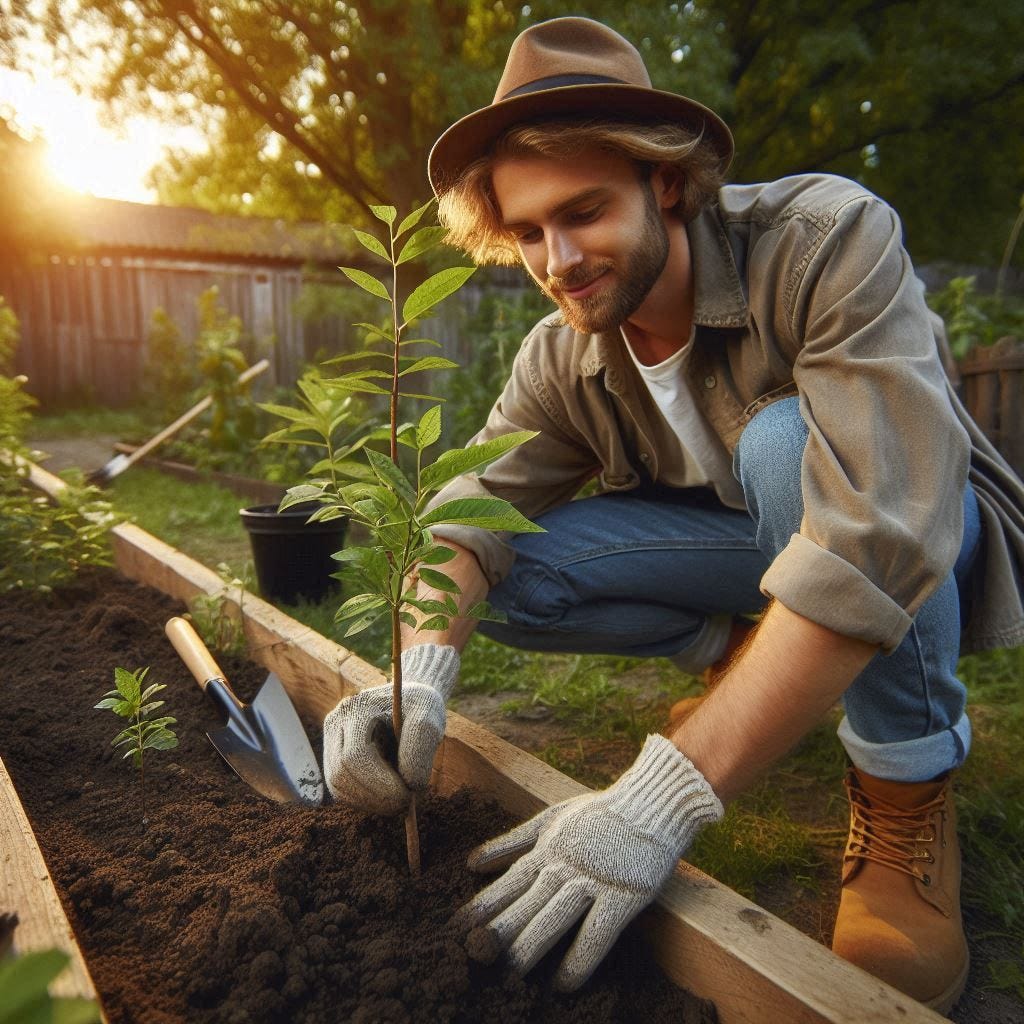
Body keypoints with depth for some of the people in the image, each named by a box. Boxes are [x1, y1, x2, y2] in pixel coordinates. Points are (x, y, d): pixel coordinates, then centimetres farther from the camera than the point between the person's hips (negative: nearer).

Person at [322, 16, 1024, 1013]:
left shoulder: (827, 240, -27)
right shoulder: (557, 360, -9)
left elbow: (879, 535, -38)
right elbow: (475, 508, -15)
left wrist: (667, 794, -45)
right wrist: (419, 672, -38)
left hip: (926, 547, -3)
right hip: (742, 545, 4)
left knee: (786, 443, -36)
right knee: (516, 576, -17)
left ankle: (908, 776, -15)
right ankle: (748, 648, 5)